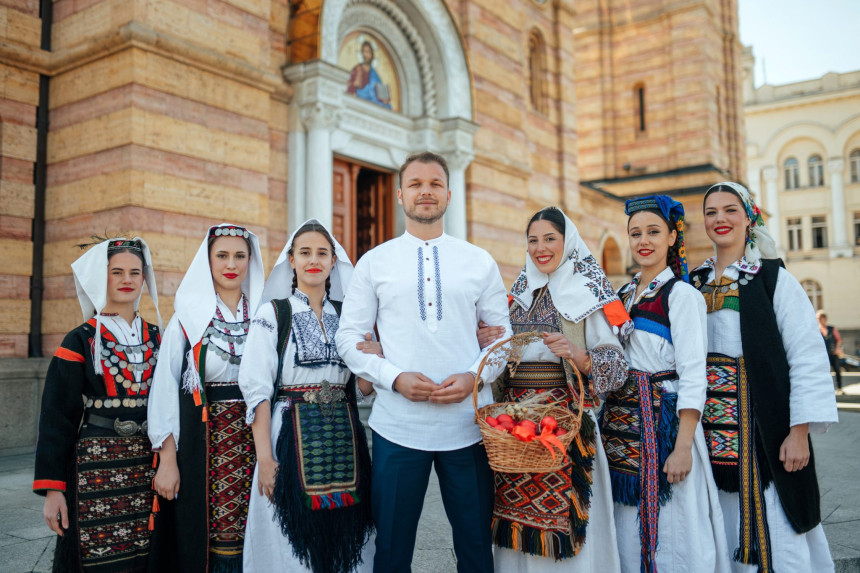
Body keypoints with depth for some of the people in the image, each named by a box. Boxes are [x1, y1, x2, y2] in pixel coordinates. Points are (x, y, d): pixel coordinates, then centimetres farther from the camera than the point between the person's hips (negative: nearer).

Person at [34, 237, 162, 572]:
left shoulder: (156, 339, 8)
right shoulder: (81, 342, -2)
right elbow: (56, 418, -4)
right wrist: (53, 487, -9)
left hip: (148, 466, 3)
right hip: (96, 466, -3)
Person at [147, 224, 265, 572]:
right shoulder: (188, 317, 0)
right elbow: (165, 389, -2)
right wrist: (167, 460, -8)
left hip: (254, 437, 2)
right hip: (204, 439, -2)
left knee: (250, 538, 3)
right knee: (204, 536, 2)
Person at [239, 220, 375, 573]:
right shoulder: (272, 314, 0)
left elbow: (363, 386, 13)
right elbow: (257, 388, -6)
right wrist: (265, 457, -13)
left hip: (344, 441, 4)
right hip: (293, 436, -3)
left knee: (344, 537, 7)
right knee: (292, 541, 2)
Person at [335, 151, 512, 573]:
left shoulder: (480, 262, 8)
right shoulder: (374, 263, 6)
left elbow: (502, 334, 10)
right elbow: (348, 337, 4)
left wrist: (474, 376, -9)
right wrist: (395, 377, -11)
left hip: (468, 423, 1)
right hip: (398, 426, 0)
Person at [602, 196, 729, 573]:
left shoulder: (681, 294, -7)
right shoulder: (623, 295, 13)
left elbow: (693, 375, -14)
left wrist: (683, 447, -19)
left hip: (662, 419, -6)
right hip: (620, 421, 7)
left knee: (668, 533, 1)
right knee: (629, 531, 13)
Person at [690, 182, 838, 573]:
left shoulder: (773, 279, -4)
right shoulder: (696, 283, 11)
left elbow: (807, 356, -9)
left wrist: (800, 432, -14)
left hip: (760, 423, -5)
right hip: (710, 425, 5)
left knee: (773, 532, -1)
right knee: (723, 531, 13)